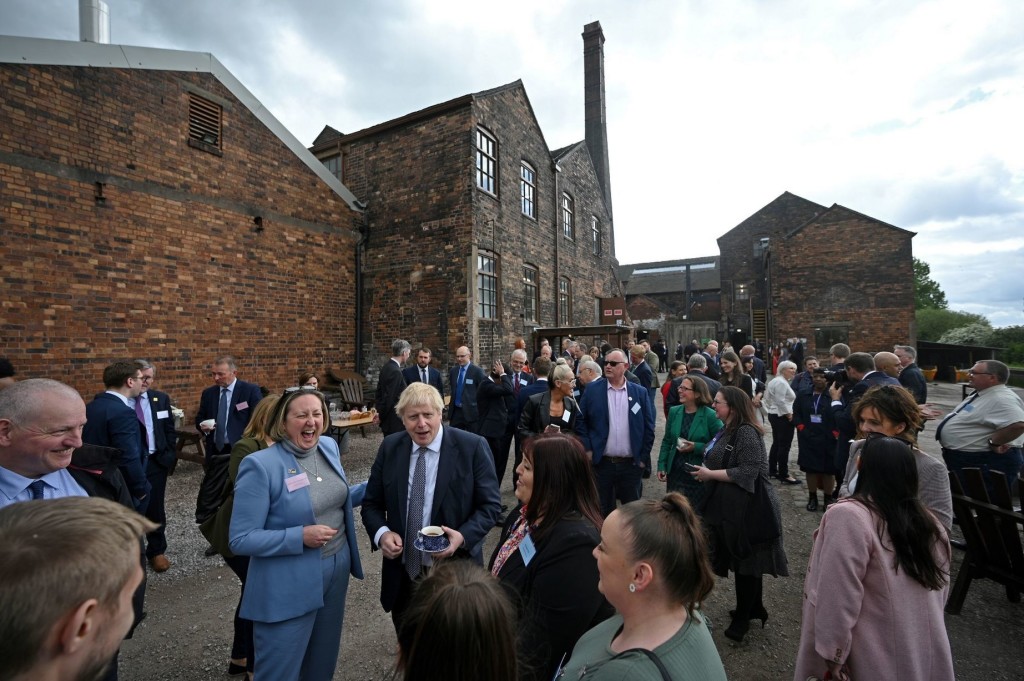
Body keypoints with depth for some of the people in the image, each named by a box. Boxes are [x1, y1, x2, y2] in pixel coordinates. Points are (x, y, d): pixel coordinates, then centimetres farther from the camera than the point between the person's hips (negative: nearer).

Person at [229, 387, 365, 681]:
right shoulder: (260, 465, -21)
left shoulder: (329, 446, -2)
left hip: (337, 570, 6)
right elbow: (240, 540, -18)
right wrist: (300, 537, -27)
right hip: (288, 588, -6)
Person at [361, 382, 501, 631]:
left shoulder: (472, 447, -14)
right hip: (401, 573, 3)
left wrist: (463, 536, -24)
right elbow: (372, 503, 4)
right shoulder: (390, 447, -3)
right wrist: (381, 533, -15)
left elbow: (490, 504, -9)